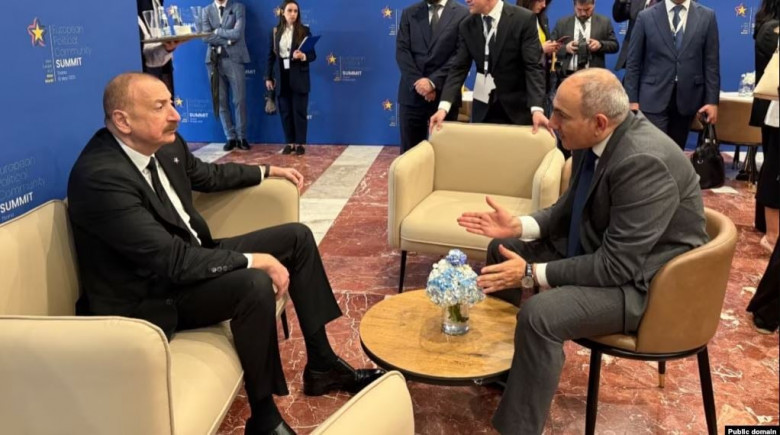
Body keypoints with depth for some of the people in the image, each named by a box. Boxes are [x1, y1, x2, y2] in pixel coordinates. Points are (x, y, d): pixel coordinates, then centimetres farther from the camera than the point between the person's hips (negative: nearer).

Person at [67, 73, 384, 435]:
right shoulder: (101, 176, -29)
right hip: (151, 297, -9)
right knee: (255, 284, -33)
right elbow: (172, 261, -31)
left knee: (296, 237, 6)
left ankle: (321, 365, 12)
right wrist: (254, 260, -25)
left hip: (189, 258, 9)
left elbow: (207, 175, 20)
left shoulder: (166, 144, -3)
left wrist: (268, 171, 27)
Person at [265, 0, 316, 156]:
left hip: (299, 78, -3)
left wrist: (302, 56, -24)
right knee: (285, 111, 6)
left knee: (299, 111, 0)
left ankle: (300, 143, 9)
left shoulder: (304, 31, -1)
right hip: (281, 77, 3)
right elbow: (271, 55, 8)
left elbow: (313, 55, -2)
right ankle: (290, 143, 15)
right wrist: (268, 77, 6)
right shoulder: (276, 31, 7)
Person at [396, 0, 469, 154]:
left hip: (444, 95, -2)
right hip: (412, 93, 2)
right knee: (409, 150, 6)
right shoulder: (409, 13, 11)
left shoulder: (462, 14, 1)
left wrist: (433, 82, -15)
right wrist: (417, 81, -12)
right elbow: (402, 51, 2)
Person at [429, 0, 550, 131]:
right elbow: (459, 68, 0)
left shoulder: (524, 19, -9)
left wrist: (536, 108, -27)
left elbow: (533, 66, -14)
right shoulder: (467, 26, 3)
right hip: (483, 109, 3)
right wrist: (443, 106, -15)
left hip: (518, 108, -3)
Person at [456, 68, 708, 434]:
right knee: (502, 249, 11)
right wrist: (518, 226, -8)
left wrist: (532, 274, -25)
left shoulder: (645, 162, -31)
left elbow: (617, 266, -29)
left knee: (540, 314, -30)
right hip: (597, 246, 9)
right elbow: (571, 210, 8)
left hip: (643, 279, -9)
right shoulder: (594, 138, -7)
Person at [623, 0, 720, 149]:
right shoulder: (646, 16, 0)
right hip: (654, 98, -2)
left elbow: (711, 63, 4)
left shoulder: (707, 16, 4)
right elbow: (633, 63, 2)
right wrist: (632, 100, -3)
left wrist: (712, 101, -1)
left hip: (687, 98, 2)